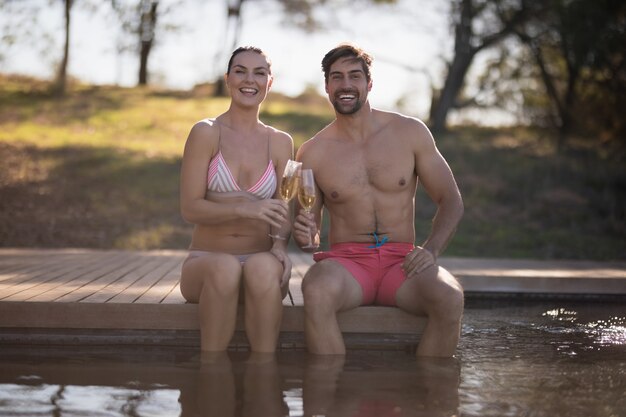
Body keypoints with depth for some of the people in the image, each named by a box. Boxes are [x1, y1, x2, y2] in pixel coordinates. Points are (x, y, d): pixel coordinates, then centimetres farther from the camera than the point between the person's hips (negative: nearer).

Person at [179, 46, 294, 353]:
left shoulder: (280, 143, 10)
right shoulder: (206, 133, 1)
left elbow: (283, 212, 6)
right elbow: (189, 208, -7)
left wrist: (281, 245, -17)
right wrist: (244, 209, -23)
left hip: (261, 261, 2)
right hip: (205, 261, -1)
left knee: (263, 267, -35)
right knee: (225, 267, -38)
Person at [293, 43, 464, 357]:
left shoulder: (410, 133, 6)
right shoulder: (312, 152, 6)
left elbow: (451, 202, 9)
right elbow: (309, 231, 13)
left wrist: (430, 250, -9)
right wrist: (303, 233, -13)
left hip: (401, 261, 1)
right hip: (346, 260, -1)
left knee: (450, 297, -31)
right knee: (317, 291, -36)